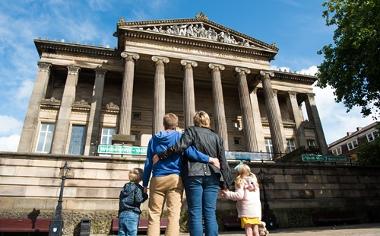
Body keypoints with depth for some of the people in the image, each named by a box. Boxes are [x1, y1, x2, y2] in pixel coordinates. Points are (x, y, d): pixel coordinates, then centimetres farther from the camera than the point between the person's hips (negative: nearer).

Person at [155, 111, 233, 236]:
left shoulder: (191, 130, 6)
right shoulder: (216, 137, 16)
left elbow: (179, 146, -11)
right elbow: (223, 162, 13)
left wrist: (160, 156, -3)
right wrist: (226, 182, 17)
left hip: (194, 176, -3)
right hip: (212, 177, 3)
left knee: (195, 213, -1)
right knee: (210, 213, 4)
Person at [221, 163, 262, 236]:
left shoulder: (240, 182, -2)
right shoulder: (254, 182, 18)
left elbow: (239, 195, -14)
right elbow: (258, 198, 19)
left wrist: (227, 194, -4)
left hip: (246, 211, -6)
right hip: (256, 210, 6)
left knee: (248, 229, -4)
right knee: (255, 230, 11)